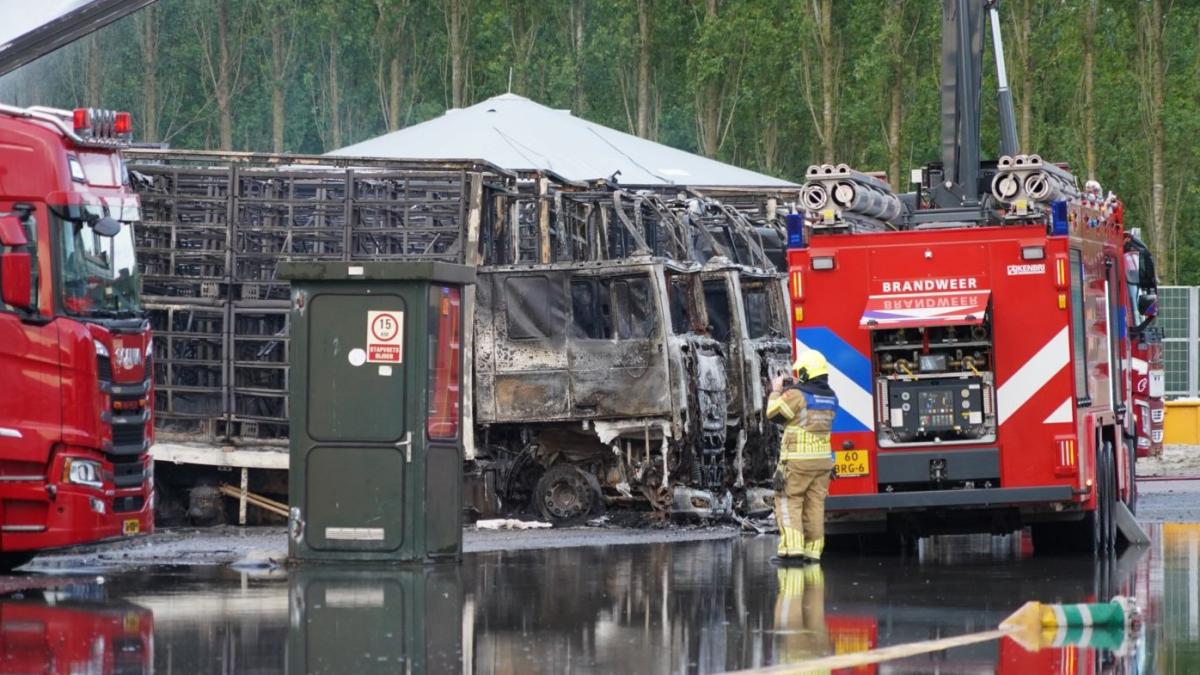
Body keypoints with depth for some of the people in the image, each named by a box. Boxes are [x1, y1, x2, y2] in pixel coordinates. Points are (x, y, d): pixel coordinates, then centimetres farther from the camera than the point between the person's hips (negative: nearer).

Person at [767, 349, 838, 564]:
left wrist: (776, 392, 12)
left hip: (797, 460, -6)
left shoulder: (797, 395, -14)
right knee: (815, 504, 10)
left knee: (788, 502, 0)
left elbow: (774, 414, -4)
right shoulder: (830, 397, 7)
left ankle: (792, 549, -10)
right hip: (823, 458, 6)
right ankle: (812, 552, 11)